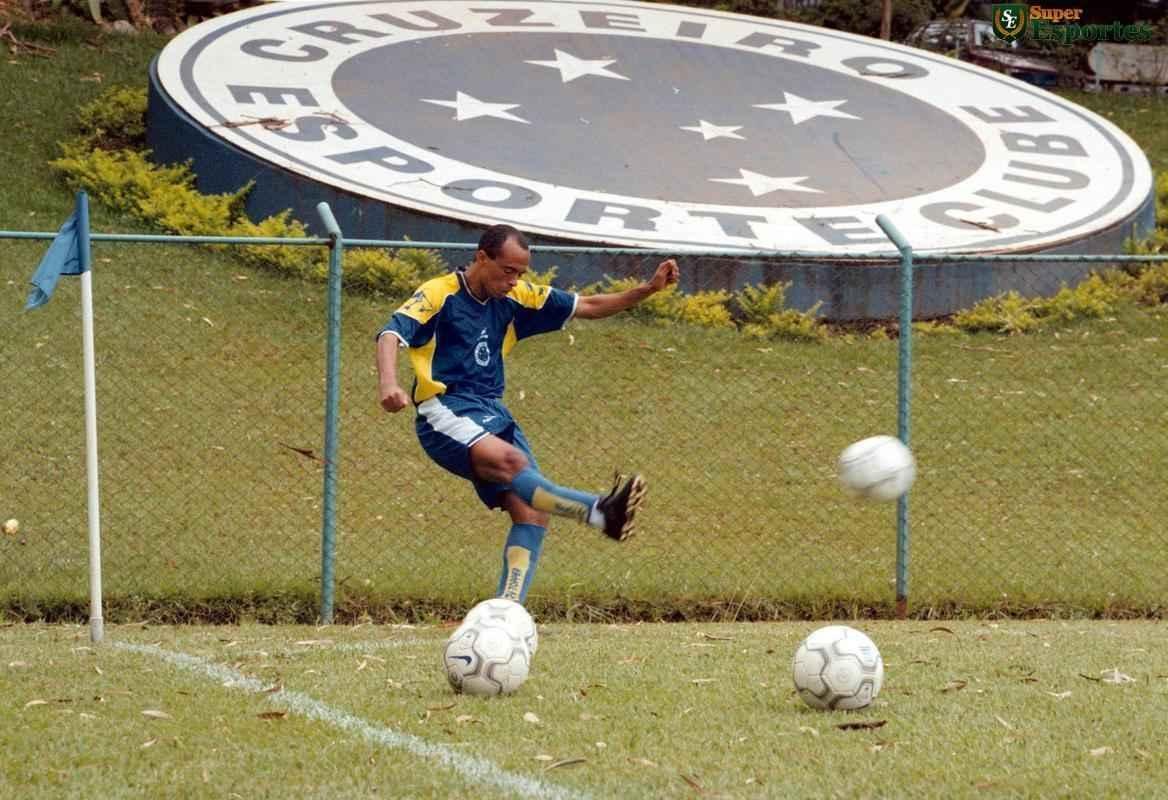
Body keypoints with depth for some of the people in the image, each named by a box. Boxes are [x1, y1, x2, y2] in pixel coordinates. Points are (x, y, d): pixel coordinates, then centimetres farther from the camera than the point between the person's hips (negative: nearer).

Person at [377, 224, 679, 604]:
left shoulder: (516, 298, 13)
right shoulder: (439, 295, -6)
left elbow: (586, 307, 19)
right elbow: (392, 334, -20)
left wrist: (648, 289, 7)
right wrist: (389, 383, -41)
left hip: (493, 414, 7)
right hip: (445, 412, -7)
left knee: (533, 512, -10)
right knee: (509, 460, -34)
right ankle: (600, 512, -51)